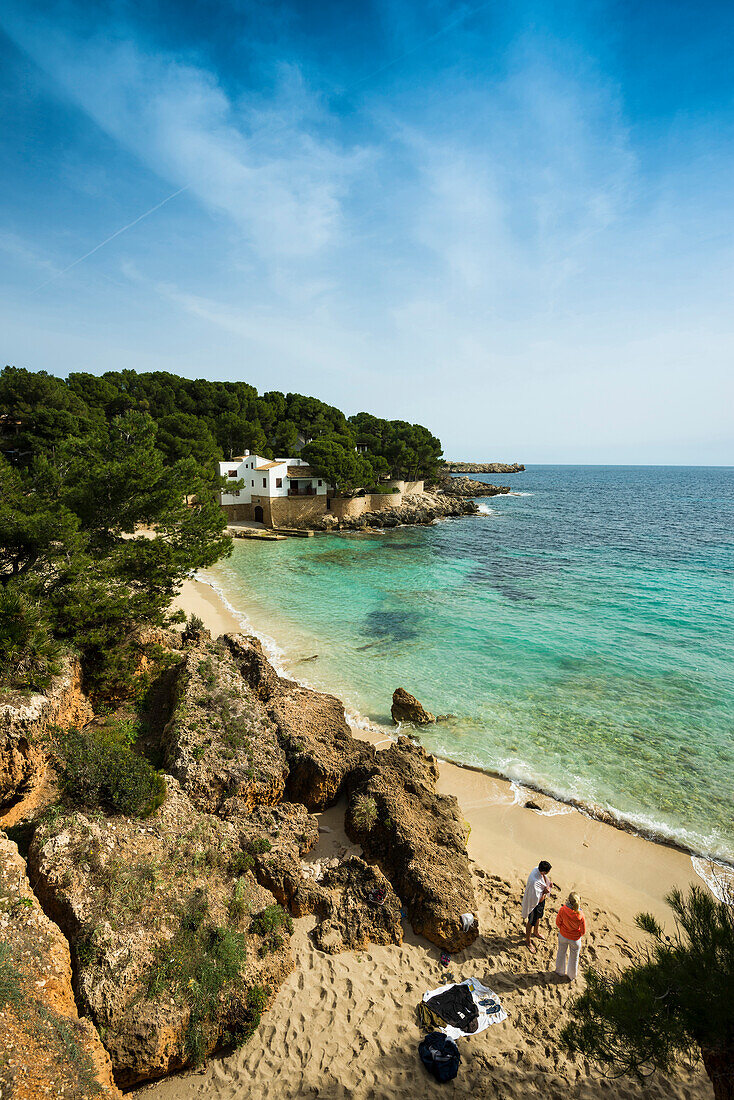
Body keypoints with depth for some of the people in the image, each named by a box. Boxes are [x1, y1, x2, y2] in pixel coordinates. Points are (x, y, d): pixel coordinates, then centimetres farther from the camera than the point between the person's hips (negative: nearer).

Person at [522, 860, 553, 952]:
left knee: (539, 917, 32)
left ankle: (536, 932, 59)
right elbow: (535, 898, -33)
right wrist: (544, 892, -27)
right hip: (534, 903, -8)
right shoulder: (533, 881, -43)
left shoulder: (538, 869, -18)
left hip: (542, 899, 8)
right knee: (531, 922, 17)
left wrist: (548, 884, -15)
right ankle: (528, 940, 42)